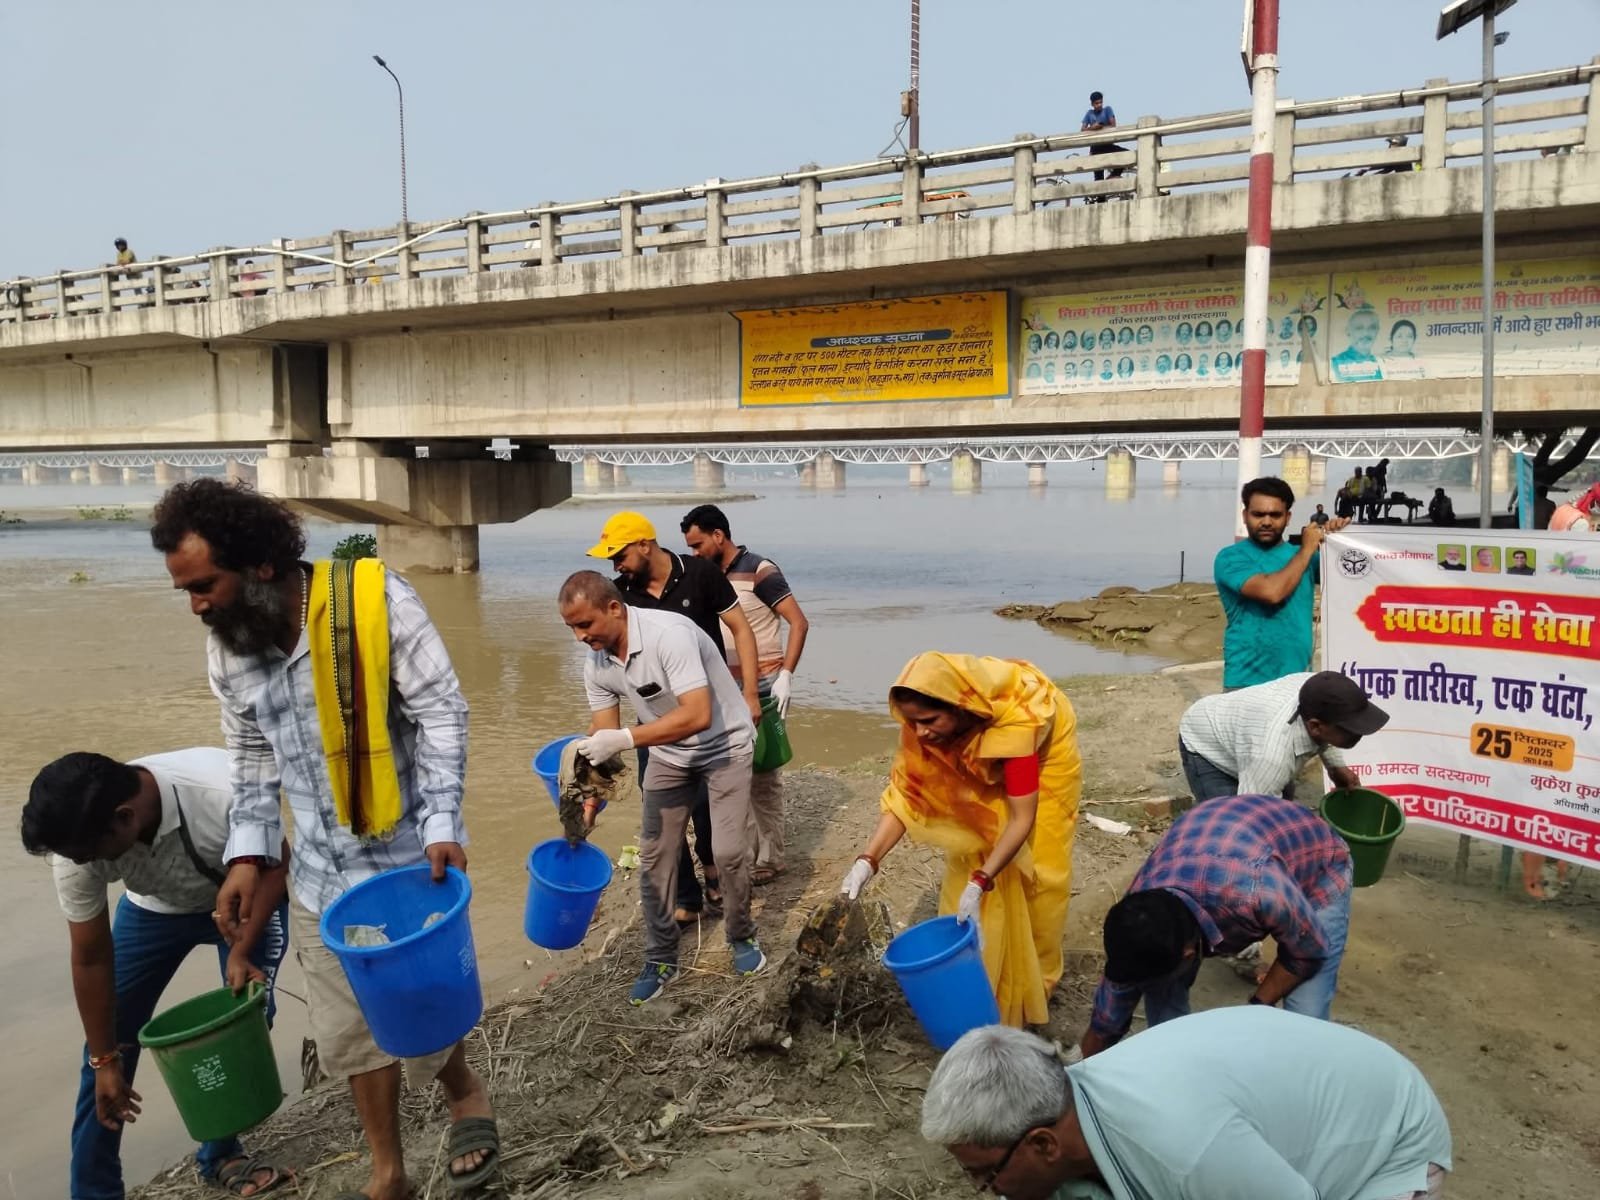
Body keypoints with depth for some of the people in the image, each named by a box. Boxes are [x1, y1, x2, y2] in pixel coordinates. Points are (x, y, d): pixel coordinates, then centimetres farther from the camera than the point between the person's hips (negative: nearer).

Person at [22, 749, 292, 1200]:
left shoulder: (225, 796, -43)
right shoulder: (79, 844, -29)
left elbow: (275, 865, -21)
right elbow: (91, 960, -16)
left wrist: (242, 950, -31)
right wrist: (105, 1060, -9)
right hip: (154, 909, 2)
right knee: (111, 1039, -2)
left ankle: (220, 1154, 13)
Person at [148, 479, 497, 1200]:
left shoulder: (375, 598, -18)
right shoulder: (226, 651, 1)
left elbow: (440, 712, -15)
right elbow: (252, 760, 12)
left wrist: (442, 826, -21)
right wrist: (247, 854, 2)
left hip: (410, 857, -5)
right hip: (320, 874, 5)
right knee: (347, 1032, 12)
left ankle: (465, 1095, 37)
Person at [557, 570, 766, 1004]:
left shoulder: (669, 633, -33)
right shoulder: (596, 664, -11)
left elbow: (698, 716, -39)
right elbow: (602, 739, -5)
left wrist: (625, 739, -43)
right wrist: (588, 806, -13)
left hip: (724, 746, -6)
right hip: (668, 753, 6)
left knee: (729, 851, -8)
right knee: (654, 855, 2)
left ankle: (742, 937, 18)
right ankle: (660, 958, 17)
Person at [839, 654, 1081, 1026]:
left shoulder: (1015, 721, -43)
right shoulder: (924, 723, -29)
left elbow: (1021, 819, -38)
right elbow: (905, 793, -25)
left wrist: (980, 883, -45)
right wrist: (867, 860, -36)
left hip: (1043, 754, -4)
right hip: (985, 768, 4)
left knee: (1035, 873, 0)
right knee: (969, 858, -1)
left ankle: (1035, 980, 20)